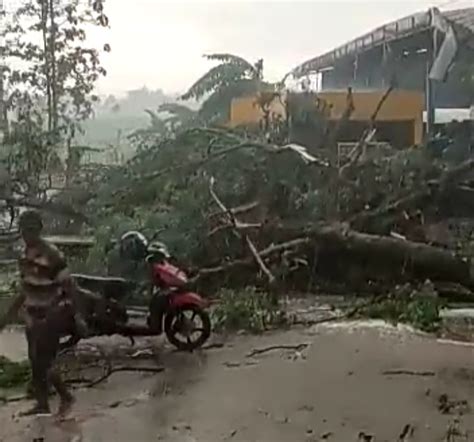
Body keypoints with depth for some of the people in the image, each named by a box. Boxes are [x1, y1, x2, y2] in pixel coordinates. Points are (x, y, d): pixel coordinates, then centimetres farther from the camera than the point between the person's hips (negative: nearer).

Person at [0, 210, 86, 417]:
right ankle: (42, 404, 24)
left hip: (51, 317, -8)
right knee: (36, 363, 12)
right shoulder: (25, 255, 6)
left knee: (43, 364, -5)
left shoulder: (51, 254, -18)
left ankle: (66, 397, 15)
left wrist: (76, 316, -20)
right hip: (33, 317, 8)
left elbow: (68, 286, -16)